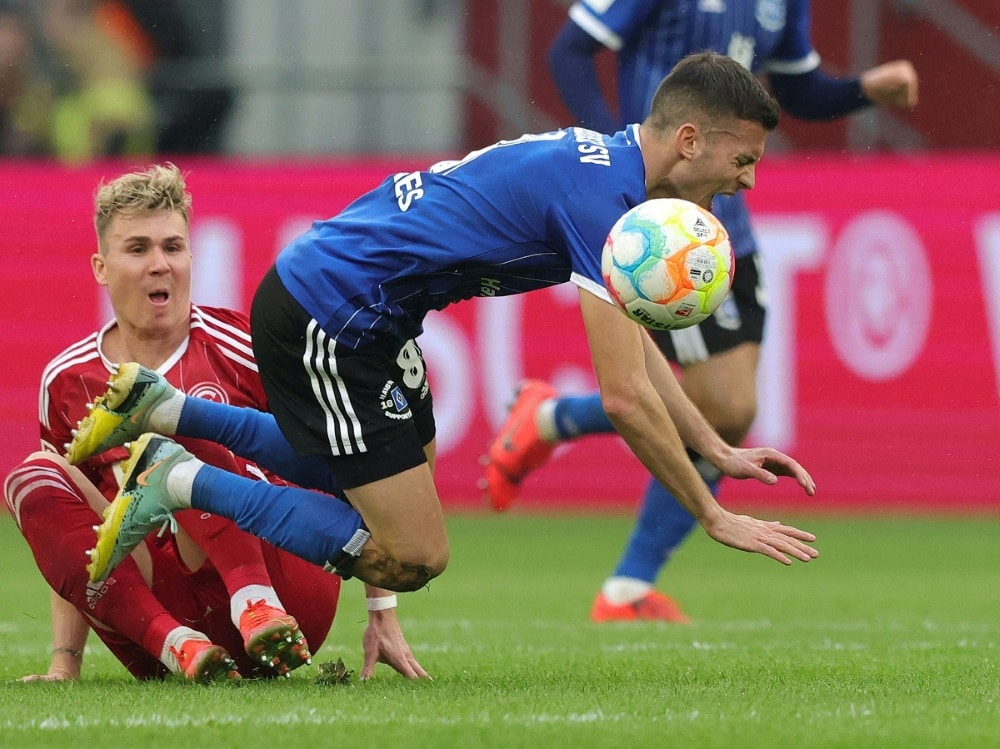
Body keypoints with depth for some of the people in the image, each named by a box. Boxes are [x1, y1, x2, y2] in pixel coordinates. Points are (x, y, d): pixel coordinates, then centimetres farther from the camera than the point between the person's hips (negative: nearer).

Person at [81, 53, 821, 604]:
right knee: (413, 557, -6)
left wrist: (720, 451, 15)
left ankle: (161, 413, 26)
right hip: (325, 323, -10)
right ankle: (185, 482, -3)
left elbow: (635, 346, 21)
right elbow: (625, 397, -23)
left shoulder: (605, 164, 8)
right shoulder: (599, 196, -22)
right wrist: (714, 518, -15)